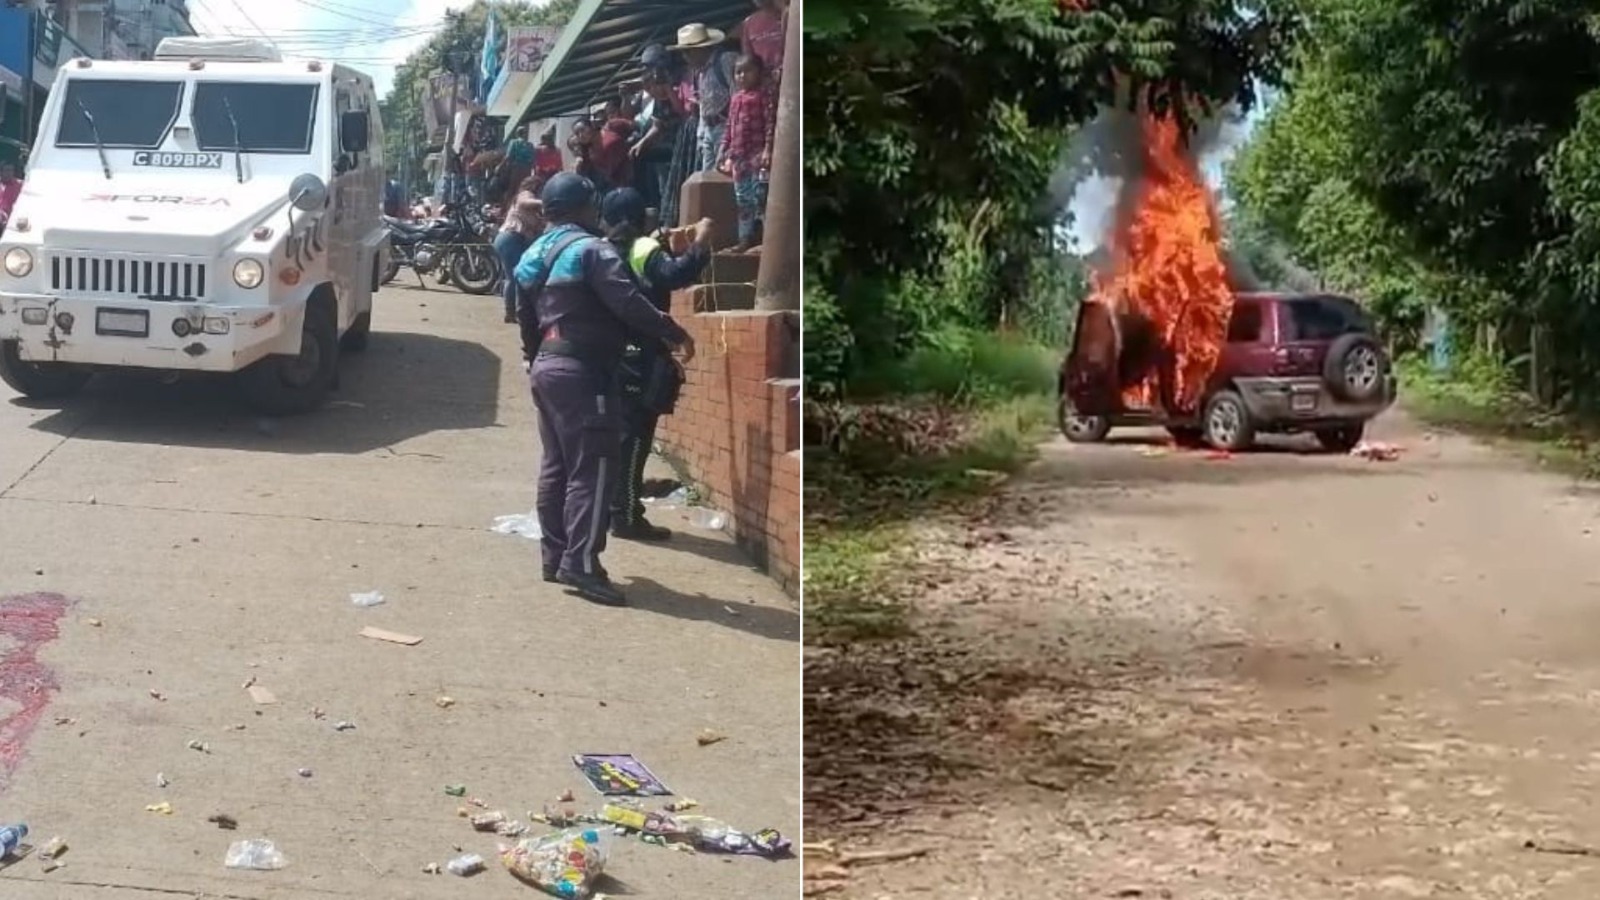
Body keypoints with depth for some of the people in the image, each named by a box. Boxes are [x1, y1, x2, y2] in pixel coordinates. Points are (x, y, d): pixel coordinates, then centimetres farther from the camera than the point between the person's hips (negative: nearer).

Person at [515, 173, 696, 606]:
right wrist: (673, 333, -14)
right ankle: (581, 562, -17)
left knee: (556, 464, 14)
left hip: (547, 366, 10)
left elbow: (526, 319, 22)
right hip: (582, 370, -10)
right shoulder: (590, 250, -11)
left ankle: (555, 554, 17)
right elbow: (628, 302, -21)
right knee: (592, 467, -11)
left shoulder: (534, 256, 17)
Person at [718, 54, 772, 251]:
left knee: (760, 196, -13)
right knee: (742, 199, 11)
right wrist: (723, 151, 17)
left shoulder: (763, 96, -5)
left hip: (757, 155, -8)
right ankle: (746, 238, 17)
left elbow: (769, 125, -12)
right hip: (739, 156, 8)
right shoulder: (736, 99, 18)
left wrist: (767, 150, -20)